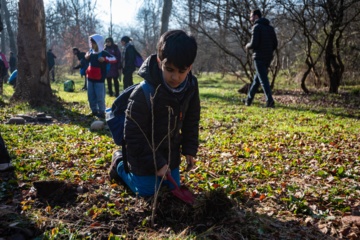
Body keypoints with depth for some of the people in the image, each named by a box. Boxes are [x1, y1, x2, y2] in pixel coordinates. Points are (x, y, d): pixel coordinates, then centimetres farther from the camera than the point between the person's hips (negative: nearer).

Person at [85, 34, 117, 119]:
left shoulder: (103, 53, -11)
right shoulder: (91, 52, 8)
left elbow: (114, 59, -17)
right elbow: (87, 57, 31)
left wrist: (104, 59, -30)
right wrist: (86, 56, 7)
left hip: (99, 79, -7)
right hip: (90, 78, 7)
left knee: (100, 97, -3)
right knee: (91, 96, 12)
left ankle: (102, 112, 8)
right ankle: (94, 111, 24)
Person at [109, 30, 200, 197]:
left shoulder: (191, 87, -14)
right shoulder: (143, 93, -33)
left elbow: (191, 121, 3)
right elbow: (134, 137, -26)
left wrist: (189, 150, -1)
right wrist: (155, 163, -23)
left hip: (170, 153, 6)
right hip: (145, 155, -6)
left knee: (172, 186, 20)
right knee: (147, 192, 8)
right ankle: (120, 163, 29)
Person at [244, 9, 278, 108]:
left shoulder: (256, 27, -8)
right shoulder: (270, 28, 14)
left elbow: (254, 43, -17)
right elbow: (275, 44, 11)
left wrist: (247, 46, 4)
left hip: (259, 57, -8)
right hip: (268, 58, 8)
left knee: (263, 79, -7)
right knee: (257, 78, 16)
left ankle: (270, 101, -14)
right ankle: (249, 99, 24)